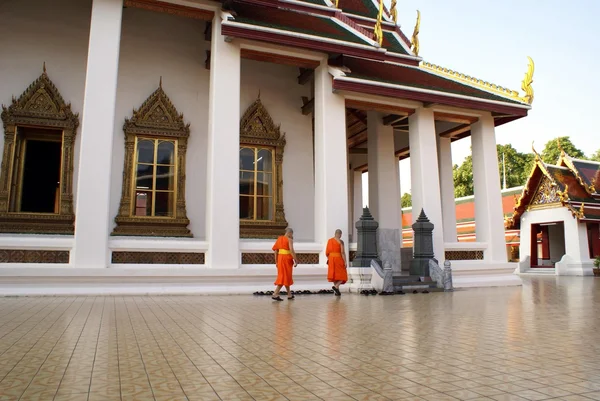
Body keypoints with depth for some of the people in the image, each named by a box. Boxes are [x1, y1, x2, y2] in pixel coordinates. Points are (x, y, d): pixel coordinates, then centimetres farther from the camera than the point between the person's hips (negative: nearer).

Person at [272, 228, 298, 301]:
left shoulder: (279, 239, 12)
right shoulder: (289, 240, -9)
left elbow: (275, 251, 11)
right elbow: (292, 251, -19)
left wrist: (276, 262, 15)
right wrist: (296, 261, -15)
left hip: (280, 258, 8)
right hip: (287, 259, -7)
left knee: (287, 277, 17)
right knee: (284, 277, -1)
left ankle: (289, 295, 24)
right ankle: (275, 294, -9)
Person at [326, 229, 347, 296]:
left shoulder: (329, 240, 6)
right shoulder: (341, 241, -10)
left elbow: (327, 251, 8)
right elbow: (343, 252, -14)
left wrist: (328, 259, 19)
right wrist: (345, 262, -11)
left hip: (331, 259, 5)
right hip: (338, 259, -5)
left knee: (334, 275, 11)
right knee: (342, 276, 5)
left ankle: (337, 291, 10)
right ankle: (335, 286, -18)